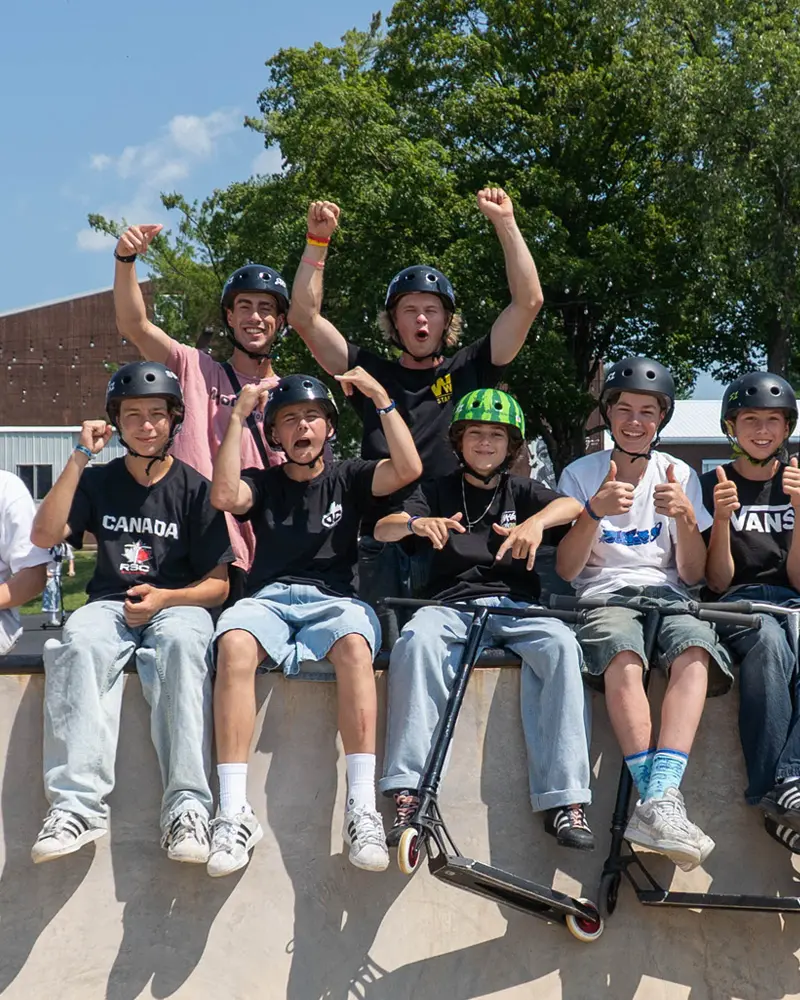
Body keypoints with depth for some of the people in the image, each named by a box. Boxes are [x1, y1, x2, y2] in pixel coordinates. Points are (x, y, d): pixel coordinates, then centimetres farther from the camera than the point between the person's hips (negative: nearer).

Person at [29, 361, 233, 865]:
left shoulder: (195, 487, 7)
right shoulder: (99, 481, 14)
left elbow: (218, 584, 4)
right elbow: (45, 535, -2)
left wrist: (164, 598, -15)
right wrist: (80, 457, -4)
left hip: (179, 604, -2)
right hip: (110, 604, 2)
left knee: (180, 641, -38)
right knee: (79, 642, -34)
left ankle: (187, 805, -42)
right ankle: (78, 802, -40)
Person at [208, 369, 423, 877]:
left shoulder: (348, 477, 18)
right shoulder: (263, 483, 20)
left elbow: (408, 469, 0)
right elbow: (225, 496, -3)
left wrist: (381, 398, 1)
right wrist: (238, 417, 1)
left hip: (333, 600, 0)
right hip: (269, 600, 1)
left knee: (355, 644, -38)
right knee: (233, 644, -35)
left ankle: (363, 810, -39)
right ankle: (235, 814, -36)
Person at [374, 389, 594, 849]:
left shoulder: (520, 490, 19)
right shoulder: (439, 490, 18)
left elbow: (572, 505, -2)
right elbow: (382, 529, 3)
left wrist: (535, 522, -24)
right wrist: (416, 523, -21)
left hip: (515, 604, 0)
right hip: (453, 603, 0)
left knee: (560, 644, -31)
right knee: (416, 638, -34)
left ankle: (565, 799, -31)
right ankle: (410, 794, -36)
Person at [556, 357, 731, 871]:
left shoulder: (680, 476, 11)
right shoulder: (580, 475, 7)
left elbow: (693, 575, 6)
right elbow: (566, 570, -2)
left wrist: (686, 517, -13)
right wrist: (594, 512, -19)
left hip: (667, 596, 1)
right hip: (602, 595, -1)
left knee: (695, 650, -34)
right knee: (623, 656, -37)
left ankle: (657, 802, -47)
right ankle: (664, 803, -42)